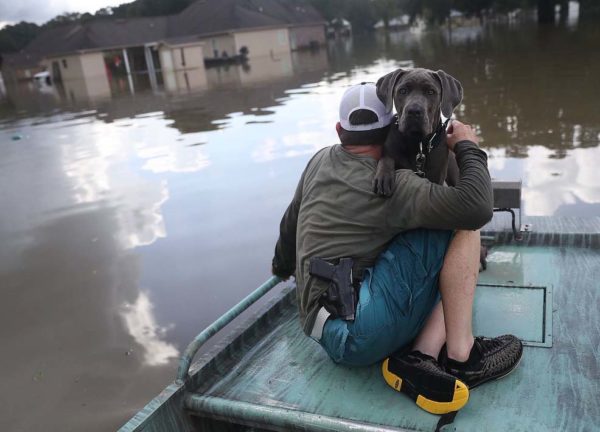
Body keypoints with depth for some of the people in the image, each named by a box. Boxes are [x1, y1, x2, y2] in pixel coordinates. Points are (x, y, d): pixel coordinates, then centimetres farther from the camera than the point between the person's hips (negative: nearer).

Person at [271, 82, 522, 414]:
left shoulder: (321, 161, 15)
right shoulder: (392, 185, -8)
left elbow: (291, 222, 30)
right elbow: (477, 208, -20)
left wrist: (283, 265, 50)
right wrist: (468, 147, -1)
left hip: (334, 336, 8)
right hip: (359, 326, -8)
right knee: (463, 223, -6)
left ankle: (421, 356, -8)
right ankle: (460, 356, -7)